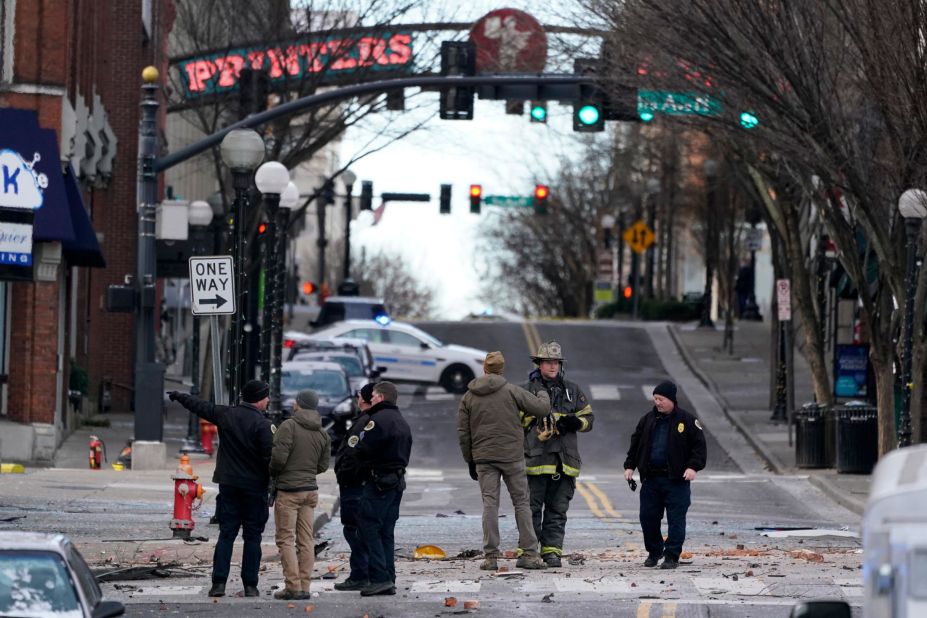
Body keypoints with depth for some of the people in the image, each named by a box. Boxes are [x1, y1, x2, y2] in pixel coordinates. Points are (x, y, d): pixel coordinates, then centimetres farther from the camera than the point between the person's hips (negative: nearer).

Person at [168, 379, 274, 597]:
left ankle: (219, 583, -2)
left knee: (226, 534, 6)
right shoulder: (262, 424, -12)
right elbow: (269, 457, -15)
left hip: (228, 484, 4)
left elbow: (199, 406, 18)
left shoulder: (226, 415, 3)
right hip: (254, 487, -4)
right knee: (252, 536, 3)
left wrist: (179, 396, 35)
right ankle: (250, 585, 2)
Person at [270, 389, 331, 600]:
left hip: (288, 490, -6)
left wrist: (273, 473, 2)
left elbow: (278, 457, -17)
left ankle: (293, 586, -9)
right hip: (311, 490, 6)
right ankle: (305, 586, 6)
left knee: (286, 539, -3)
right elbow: (323, 465, 11)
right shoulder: (323, 434, 8)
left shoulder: (289, 426, -12)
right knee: (306, 540, 8)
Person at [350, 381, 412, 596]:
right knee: (386, 532, 12)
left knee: (370, 528, -7)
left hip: (378, 480, -9)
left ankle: (380, 578, -13)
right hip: (398, 480, 9)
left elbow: (363, 448, -19)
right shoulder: (402, 422, 19)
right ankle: (389, 581, 10)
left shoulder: (378, 419, -13)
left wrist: (353, 442, 3)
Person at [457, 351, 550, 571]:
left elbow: (463, 433, 7)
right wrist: (543, 394, 19)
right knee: (522, 503, 6)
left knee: (490, 504, 3)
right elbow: (542, 408, -4)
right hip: (512, 457, -2)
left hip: (483, 458, 2)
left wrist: (470, 461, 15)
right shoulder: (511, 391, -5)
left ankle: (491, 556, -3)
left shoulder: (469, 397, 6)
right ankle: (528, 553, 3)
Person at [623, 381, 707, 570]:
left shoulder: (687, 420, -3)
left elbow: (699, 446, -4)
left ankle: (672, 556, 2)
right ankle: (654, 551, 24)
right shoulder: (647, 420, 10)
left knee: (676, 519, -3)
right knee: (648, 517, 6)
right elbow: (636, 444, 17)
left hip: (676, 479, -4)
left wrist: (693, 466, -16)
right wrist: (630, 465, 8)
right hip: (651, 478, 4)